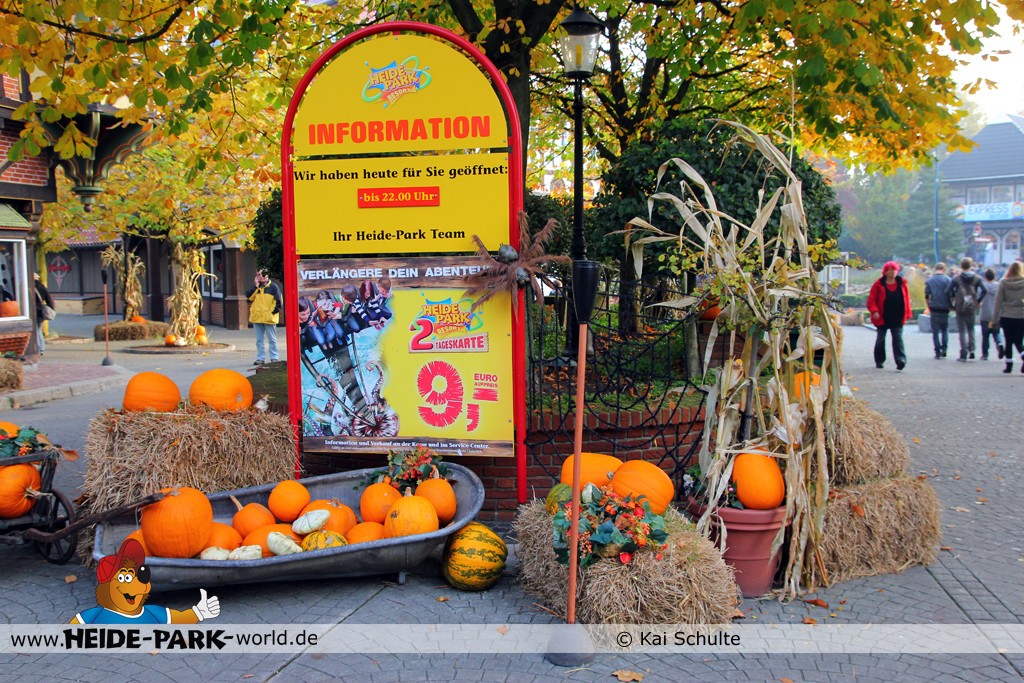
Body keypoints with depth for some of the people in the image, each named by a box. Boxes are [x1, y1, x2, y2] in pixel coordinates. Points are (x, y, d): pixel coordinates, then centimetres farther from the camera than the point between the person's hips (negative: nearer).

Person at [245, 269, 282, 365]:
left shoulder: (273, 287, -1)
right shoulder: (255, 287, 12)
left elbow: (279, 302, -3)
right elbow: (249, 297, -3)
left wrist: (273, 312, -10)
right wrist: (255, 286, -9)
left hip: (269, 318, -5)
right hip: (257, 318, 5)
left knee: (272, 340, 1)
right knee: (259, 340, 9)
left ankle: (274, 358, 7)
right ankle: (260, 358, 14)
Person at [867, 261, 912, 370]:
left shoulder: (902, 283, 3)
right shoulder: (879, 284, -5)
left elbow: (906, 299, 7)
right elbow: (871, 299, -6)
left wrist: (907, 314, 4)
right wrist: (874, 311, -20)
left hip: (897, 318, 1)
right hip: (882, 318, -1)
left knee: (898, 339, -7)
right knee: (880, 339, 10)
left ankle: (901, 360, -15)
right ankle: (879, 361, 23)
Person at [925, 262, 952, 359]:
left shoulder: (929, 280, 2)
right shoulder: (948, 280, -2)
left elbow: (926, 296, 1)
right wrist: (951, 305, 11)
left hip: (934, 308, 0)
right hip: (945, 308, 0)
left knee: (935, 331, 4)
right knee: (945, 330, 15)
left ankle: (938, 352, 0)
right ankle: (944, 349, 4)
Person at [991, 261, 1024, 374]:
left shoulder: (1003, 283, -3)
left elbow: (998, 302, -3)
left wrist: (994, 319, 0)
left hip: (1006, 317, 0)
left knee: (1009, 342, 10)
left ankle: (1009, 365, 10)